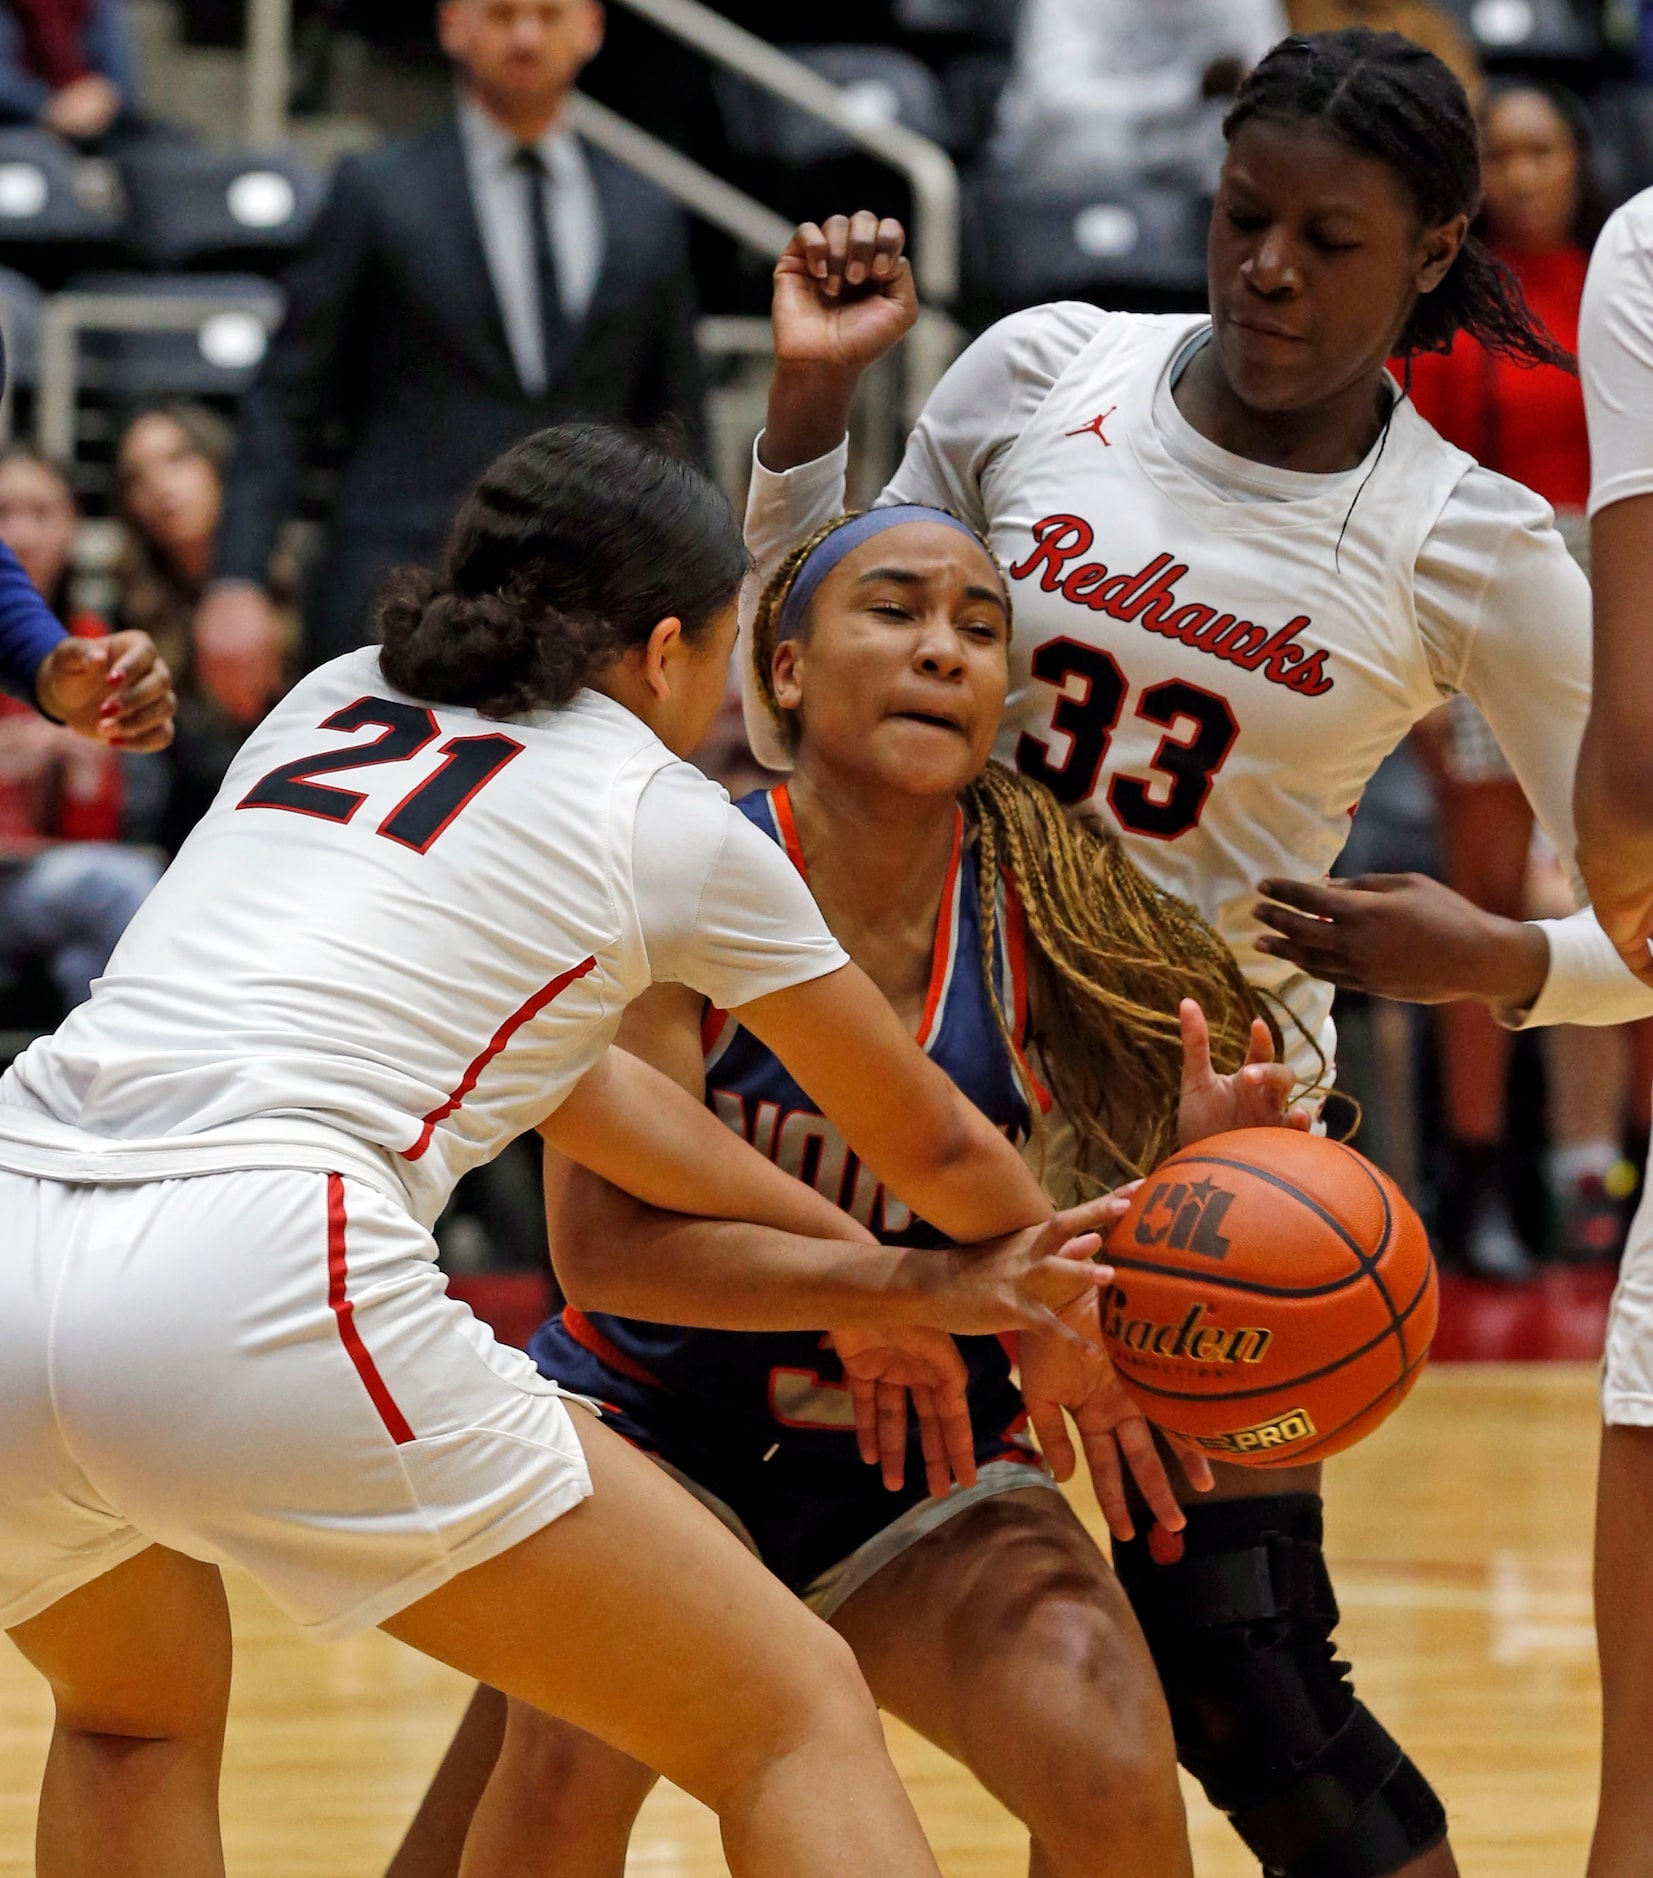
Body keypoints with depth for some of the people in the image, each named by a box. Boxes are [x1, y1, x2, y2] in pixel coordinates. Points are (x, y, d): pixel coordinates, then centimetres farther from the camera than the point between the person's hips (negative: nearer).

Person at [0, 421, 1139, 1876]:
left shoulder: (332, 705, 28)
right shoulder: (671, 822, 14)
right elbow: (931, 1143, 28)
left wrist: (885, 1276, 37)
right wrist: (1038, 1265, 49)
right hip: (251, 1284, -6)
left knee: (139, 1718, 36)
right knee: (800, 1720, 4)